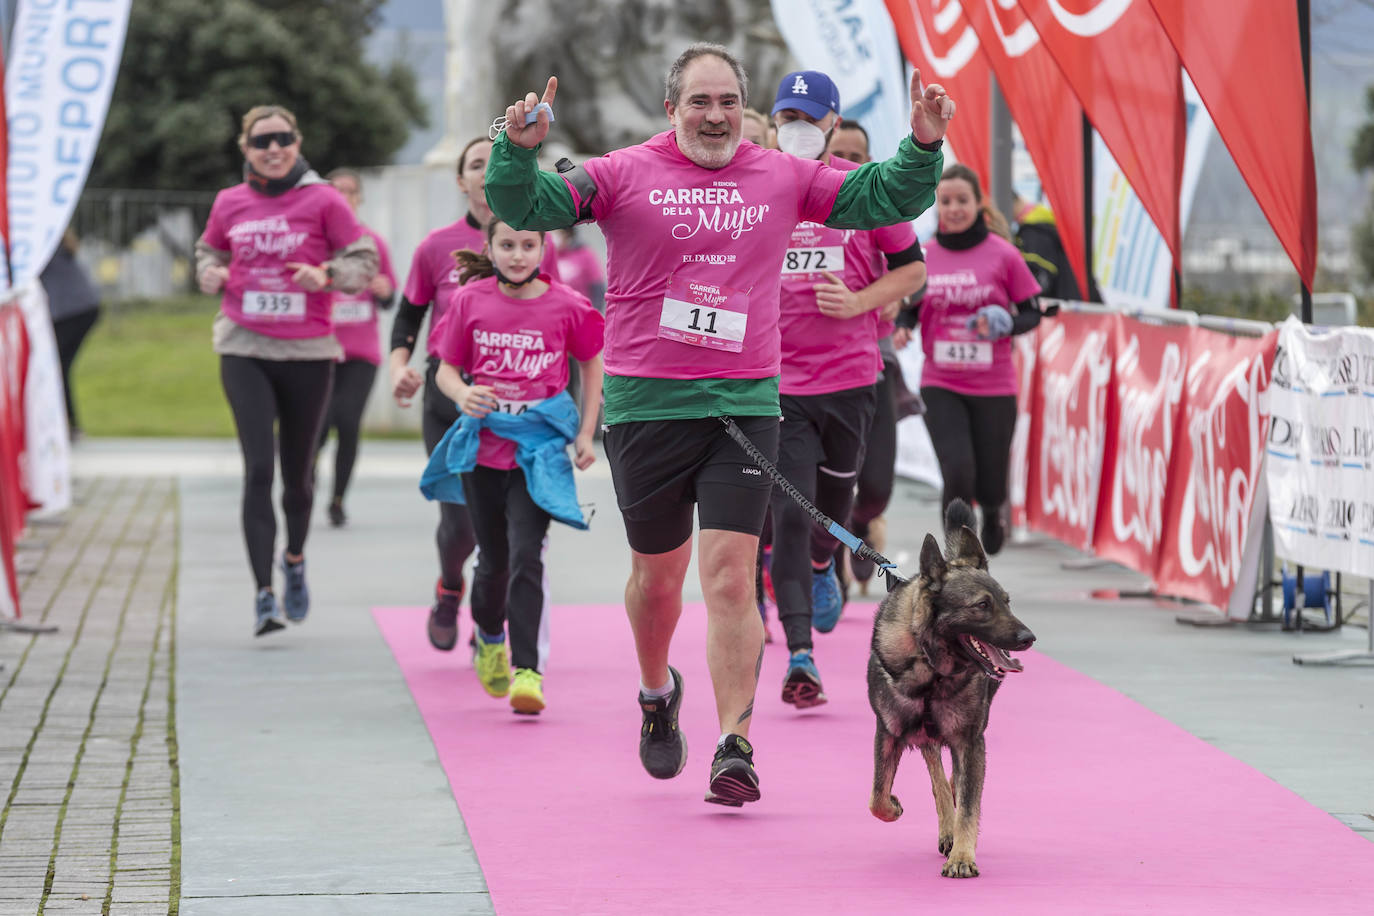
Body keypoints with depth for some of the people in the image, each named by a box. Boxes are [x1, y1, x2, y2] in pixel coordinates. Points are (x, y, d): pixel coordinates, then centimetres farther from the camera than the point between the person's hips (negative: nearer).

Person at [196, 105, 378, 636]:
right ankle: (264, 594, -11)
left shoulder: (322, 201, -3)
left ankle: (295, 559, 40)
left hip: (308, 351, 0)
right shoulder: (229, 204, 5)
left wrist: (327, 276, -18)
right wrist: (211, 273, 1)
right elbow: (209, 250, 22)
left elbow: (363, 260, 0)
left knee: (298, 471, 10)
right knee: (258, 469, -11)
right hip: (244, 348, 0)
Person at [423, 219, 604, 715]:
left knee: (526, 555, -15)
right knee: (494, 559, 12)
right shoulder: (471, 301, -3)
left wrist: (585, 433, 3)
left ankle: (526, 671, -15)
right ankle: (489, 640, 41)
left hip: (539, 450, -2)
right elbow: (446, 368, 6)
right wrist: (461, 394, -17)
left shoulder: (566, 306, -6)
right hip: (483, 447, 2)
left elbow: (592, 364, 9)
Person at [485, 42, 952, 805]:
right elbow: (526, 209, -7)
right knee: (658, 575, 14)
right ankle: (657, 694, 42)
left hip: (745, 402, 0)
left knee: (731, 578, -10)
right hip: (645, 402, 0)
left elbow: (886, 200, 13)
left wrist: (923, 147, -4)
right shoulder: (625, 175, 0)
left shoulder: (782, 179, 8)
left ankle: (736, 747, -10)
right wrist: (520, 151, -25)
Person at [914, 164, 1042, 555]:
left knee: (989, 486, 4)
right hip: (941, 386, 0)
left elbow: (1032, 313, 1)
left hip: (994, 387, 0)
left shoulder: (1002, 255, -4)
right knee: (958, 476, -17)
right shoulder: (922, 257, 1)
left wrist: (1005, 323, -19)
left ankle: (992, 512, 43)